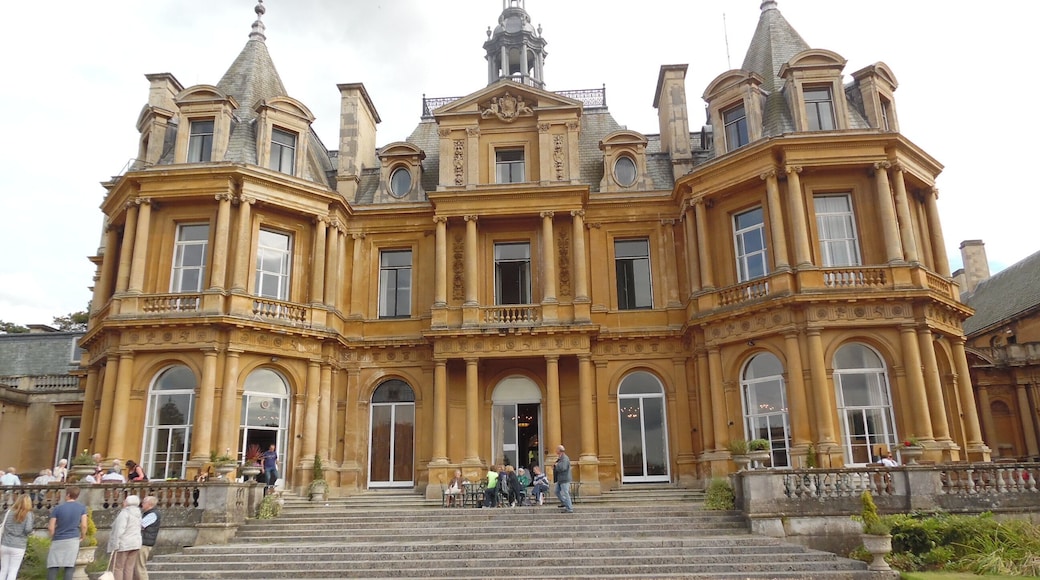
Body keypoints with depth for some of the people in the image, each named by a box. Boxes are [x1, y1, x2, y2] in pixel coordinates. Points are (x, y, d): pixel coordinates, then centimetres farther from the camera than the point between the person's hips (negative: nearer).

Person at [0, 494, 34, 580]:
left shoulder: (9, 512, 5)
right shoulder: (28, 514, -4)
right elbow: (28, 529, -15)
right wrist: (30, 533, 8)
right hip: (18, 547, -3)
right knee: (13, 571, 3)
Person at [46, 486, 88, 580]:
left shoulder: (57, 508, -2)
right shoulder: (82, 507, 0)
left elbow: (50, 528, -4)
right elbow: (84, 526, -6)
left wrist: (53, 538, 15)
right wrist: (83, 536, 12)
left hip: (58, 541, 0)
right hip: (73, 540, 0)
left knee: (52, 567, 5)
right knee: (69, 567, 2)